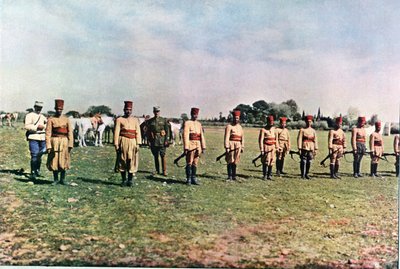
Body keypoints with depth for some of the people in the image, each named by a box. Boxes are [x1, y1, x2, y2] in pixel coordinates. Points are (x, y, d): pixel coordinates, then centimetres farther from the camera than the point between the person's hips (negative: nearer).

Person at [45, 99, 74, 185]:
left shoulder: (66, 119, 6)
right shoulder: (51, 119, 1)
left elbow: (70, 132, 3)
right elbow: (48, 133, -4)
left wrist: (70, 144, -4)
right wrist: (48, 146, -11)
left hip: (64, 142, 1)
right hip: (54, 141, -1)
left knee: (63, 161, 3)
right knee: (54, 161, 2)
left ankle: (62, 179, 14)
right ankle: (56, 179, 13)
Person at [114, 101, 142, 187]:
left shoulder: (135, 120, 13)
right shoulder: (119, 120, 6)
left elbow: (138, 133, 7)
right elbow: (116, 132, 1)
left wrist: (138, 144, -2)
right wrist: (116, 144, -7)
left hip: (132, 142, 2)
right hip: (123, 142, -2)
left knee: (132, 161, 0)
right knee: (122, 161, 2)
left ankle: (130, 180, 8)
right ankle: (124, 180, 12)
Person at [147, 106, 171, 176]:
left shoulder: (164, 120, 3)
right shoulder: (150, 121, 9)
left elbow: (167, 130, 1)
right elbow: (148, 131, 12)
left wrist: (167, 140, -6)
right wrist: (149, 140, 6)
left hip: (162, 141, -3)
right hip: (153, 141, 3)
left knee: (163, 156, -5)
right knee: (155, 156, 8)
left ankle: (164, 171, -1)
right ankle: (157, 170, 17)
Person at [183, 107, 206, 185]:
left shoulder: (199, 124, 14)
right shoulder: (187, 123, -4)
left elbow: (202, 136, 13)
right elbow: (185, 136, -11)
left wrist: (203, 147, 7)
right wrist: (186, 147, -17)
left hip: (198, 146, 5)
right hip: (190, 145, -5)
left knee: (195, 163, 8)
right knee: (189, 163, -1)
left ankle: (193, 178, 14)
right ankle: (188, 179, 4)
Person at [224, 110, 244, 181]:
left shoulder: (240, 127, 16)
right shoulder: (229, 126, -4)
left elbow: (242, 137, 17)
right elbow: (226, 137, -10)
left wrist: (242, 147, 10)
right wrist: (227, 147, -16)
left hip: (238, 145, 5)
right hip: (231, 145, -5)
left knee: (235, 161, 8)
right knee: (230, 161, -3)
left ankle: (234, 176, 14)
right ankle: (229, 176, 1)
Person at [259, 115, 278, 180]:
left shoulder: (274, 129, 12)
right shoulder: (263, 130, -7)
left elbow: (276, 139, 17)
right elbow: (260, 140, -10)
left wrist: (277, 147, 10)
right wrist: (261, 150, -13)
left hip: (272, 147, 5)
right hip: (266, 147, -5)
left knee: (271, 162, 5)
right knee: (266, 162, -9)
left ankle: (269, 175, 12)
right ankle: (264, 175, -2)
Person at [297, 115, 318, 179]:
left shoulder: (313, 131, 13)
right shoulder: (302, 130, -1)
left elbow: (315, 140, 11)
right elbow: (299, 139, -6)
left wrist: (315, 149, 5)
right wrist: (299, 149, -12)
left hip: (311, 148, 4)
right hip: (304, 148, -4)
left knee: (309, 162, 7)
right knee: (303, 161, -2)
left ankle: (307, 174, 18)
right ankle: (303, 175, 4)